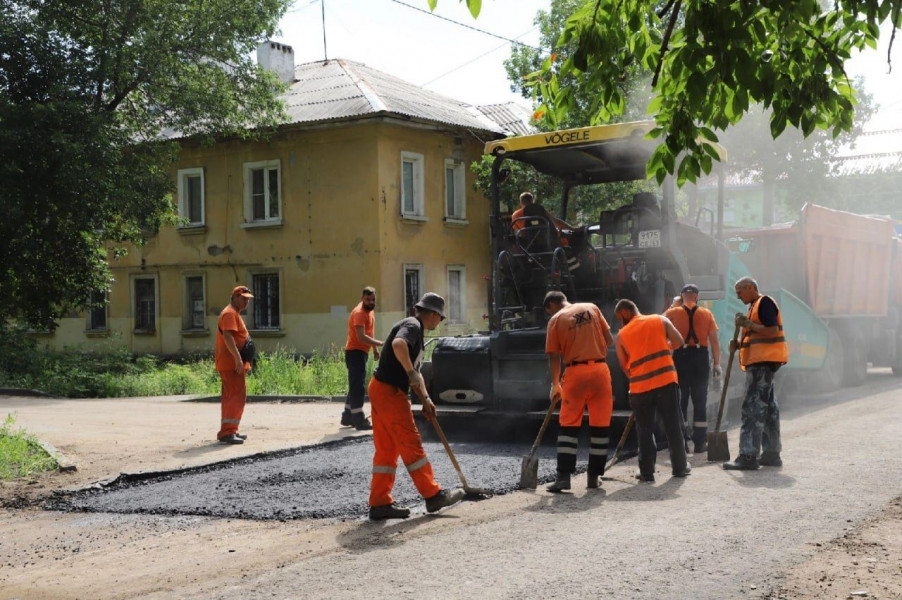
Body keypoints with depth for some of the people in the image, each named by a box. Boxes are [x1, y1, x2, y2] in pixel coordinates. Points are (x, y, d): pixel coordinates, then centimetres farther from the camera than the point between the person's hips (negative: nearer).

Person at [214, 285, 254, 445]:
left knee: (232, 396, 14)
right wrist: (238, 358, -30)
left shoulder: (235, 314, 22)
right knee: (237, 396, -15)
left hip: (234, 364, 11)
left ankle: (229, 431, 21)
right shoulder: (230, 313, -12)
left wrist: (243, 362, 25)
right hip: (231, 364, -11)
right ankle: (227, 432, -18)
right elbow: (227, 336, -25)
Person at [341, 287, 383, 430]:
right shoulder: (359, 313, -18)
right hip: (355, 352, -10)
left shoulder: (369, 311, 13)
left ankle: (348, 417, 24)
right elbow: (361, 337, -28)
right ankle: (359, 420, -9)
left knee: (355, 386, 16)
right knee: (358, 386, -10)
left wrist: (375, 348, 17)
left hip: (361, 352, 10)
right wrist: (380, 343, -32)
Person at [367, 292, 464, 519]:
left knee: (387, 449, 10)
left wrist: (425, 400, 20)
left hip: (381, 390, 10)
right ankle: (433, 496, 4)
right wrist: (411, 373, -26)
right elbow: (398, 344, -35)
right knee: (411, 444, -3)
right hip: (389, 391, -10)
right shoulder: (412, 326, -11)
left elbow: (415, 372, 27)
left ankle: (380, 503, 12)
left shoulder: (416, 331, 22)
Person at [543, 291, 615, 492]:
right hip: (600, 369, 2)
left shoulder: (556, 320, 2)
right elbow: (609, 339, 9)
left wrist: (555, 385, 9)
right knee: (600, 425, 8)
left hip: (575, 372, -2)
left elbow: (554, 356, 1)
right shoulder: (592, 308, 10)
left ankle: (564, 476, -4)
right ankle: (594, 476, 11)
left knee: (569, 424, 4)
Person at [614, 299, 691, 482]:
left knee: (645, 431, 9)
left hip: (640, 387, -1)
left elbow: (624, 366, 8)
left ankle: (647, 473, 10)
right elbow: (678, 341, 4)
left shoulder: (622, 335, 6)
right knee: (673, 426, 12)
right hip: (666, 381, 1)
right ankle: (680, 467, 21)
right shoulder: (660, 320, 7)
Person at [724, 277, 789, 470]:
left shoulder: (764, 302, -9)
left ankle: (748, 457, -17)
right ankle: (772, 454, 20)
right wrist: (740, 343, 11)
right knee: (768, 406, 13)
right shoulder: (756, 306, 22)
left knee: (753, 407, -14)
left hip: (764, 360, -11)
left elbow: (772, 331, -20)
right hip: (760, 361, 11)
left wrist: (748, 324, -18)